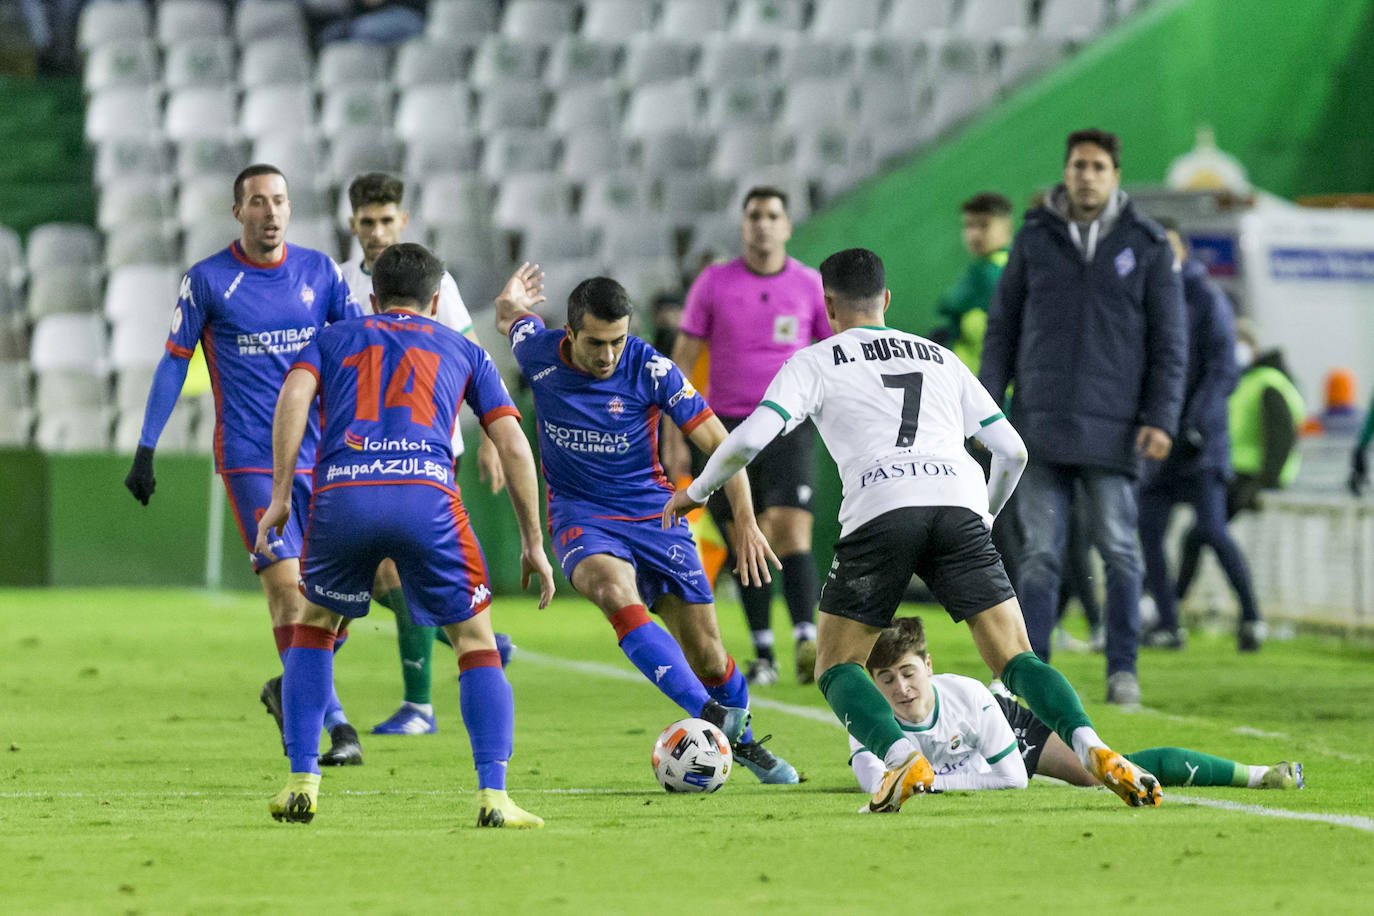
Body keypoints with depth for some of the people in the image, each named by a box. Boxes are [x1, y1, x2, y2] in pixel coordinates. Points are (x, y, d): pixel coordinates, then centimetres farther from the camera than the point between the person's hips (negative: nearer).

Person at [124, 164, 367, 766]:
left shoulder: (318, 271, 6)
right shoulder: (208, 280, -1)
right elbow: (174, 362, 4)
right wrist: (146, 449, 2)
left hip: (321, 455, 4)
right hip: (249, 460, -4)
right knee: (286, 585, -15)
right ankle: (335, 722, -11)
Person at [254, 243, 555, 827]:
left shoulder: (333, 339, 29)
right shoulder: (462, 351, 29)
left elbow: (294, 395, 7)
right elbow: (513, 445, 20)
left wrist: (280, 498, 3)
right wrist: (533, 544, 23)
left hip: (341, 494, 1)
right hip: (426, 493, -1)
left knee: (314, 626, 26)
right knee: (477, 641, 12)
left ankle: (302, 783, 19)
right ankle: (493, 795, -2)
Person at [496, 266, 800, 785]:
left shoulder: (650, 369, -14)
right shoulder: (538, 351, -8)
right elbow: (510, 318, 20)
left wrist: (746, 522, -19)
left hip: (652, 513, 0)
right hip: (581, 516, 0)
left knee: (706, 657, -2)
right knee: (615, 592, -35)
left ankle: (741, 738, 30)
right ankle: (707, 717, -40)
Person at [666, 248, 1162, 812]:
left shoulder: (816, 362, 18)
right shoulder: (939, 358, 30)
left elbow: (751, 437, 4)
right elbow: (1013, 451, 26)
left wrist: (696, 491, 21)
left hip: (880, 511, -3)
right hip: (960, 504, 3)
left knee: (836, 668, 9)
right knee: (1016, 661, 3)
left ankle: (903, 758, -19)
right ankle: (1091, 749, -24)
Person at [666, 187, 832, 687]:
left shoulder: (812, 287, 3)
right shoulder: (713, 284, 3)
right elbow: (681, 363, 4)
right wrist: (674, 439, -1)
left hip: (788, 425, -1)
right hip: (727, 427, 1)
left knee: (793, 534, -18)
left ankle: (807, 645, -26)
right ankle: (763, 654, 13)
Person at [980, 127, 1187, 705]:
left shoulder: (1146, 245, 4)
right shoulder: (1034, 240, 8)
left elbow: (1169, 340, 4)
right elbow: (1002, 328, 11)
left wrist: (1161, 419, -5)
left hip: (1112, 429, -1)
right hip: (1041, 425, 1)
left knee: (1119, 550, 0)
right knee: (1040, 553, -1)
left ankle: (1123, 670, 8)